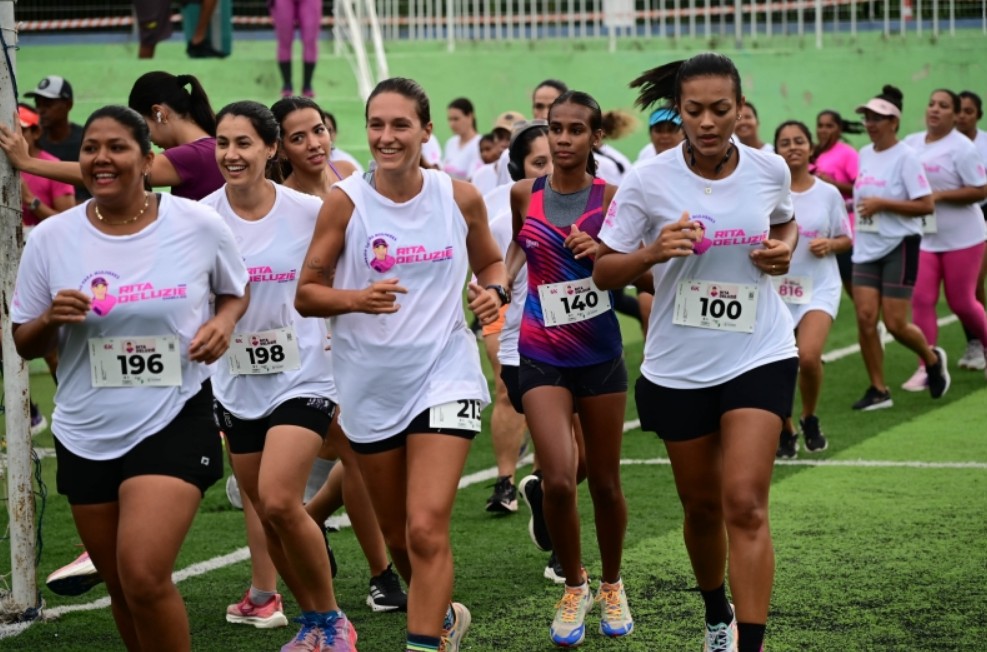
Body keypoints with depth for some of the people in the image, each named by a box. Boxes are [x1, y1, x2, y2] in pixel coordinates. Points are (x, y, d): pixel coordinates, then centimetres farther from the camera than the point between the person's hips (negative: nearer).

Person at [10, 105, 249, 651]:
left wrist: (223, 322, -9)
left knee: (144, 577, -19)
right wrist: (52, 319, -17)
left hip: (175, 422, -3)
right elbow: (24, 343, 5)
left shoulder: (200, 225, -6)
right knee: (121, 588, 12)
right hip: (85, 435, 4)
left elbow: (235, 291, 13)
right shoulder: (50, 239, -2)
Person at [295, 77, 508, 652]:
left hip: (444, 377, -1)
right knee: (396, 533, 15)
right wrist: (356, 298, -24)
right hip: (371, 386, 1)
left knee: (427, 529, -16)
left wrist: (494, 292, -8)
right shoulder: (345, 202, -7)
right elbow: (307, 293, -5)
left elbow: (491, 263, 14)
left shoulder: (460, 197, -3)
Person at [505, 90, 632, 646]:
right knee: (557, 481, -12)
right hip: (543, 357, 1)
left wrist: (603, 253, -24)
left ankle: (612, 585, 33)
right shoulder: (525, 194, -1)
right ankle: (574, 586, 12)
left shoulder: (610, 197, -8)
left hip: (600, 355, -1)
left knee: (605, 482, 9)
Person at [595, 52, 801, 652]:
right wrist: (653, 251, -23)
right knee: (702, 506, 13)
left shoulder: (770, 170, -4)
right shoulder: (648, 181, -10)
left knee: (745, 506, -14)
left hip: (759, 358, -1)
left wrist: (785, 248, -4)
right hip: (679, 368, 1)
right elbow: (604, 271, -4)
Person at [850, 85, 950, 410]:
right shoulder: (864, 154, 9)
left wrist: (881, 204, -21)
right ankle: (878, 390, 5)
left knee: (895, 324, -5)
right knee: (865, 317, -5)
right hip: (867, 248, 6)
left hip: (899, 247, -6)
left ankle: (932, 359, 25)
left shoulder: (905, 156, -12)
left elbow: (926, 205, -18)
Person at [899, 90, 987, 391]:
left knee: (961, 302, 3)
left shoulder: (961, 148, -13)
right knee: (921, 299, -4)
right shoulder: (911, 144, 4)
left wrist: (938, 195, -23)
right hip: (923, 238, 5)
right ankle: (925, 368, 1)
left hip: (961, 238, -5)